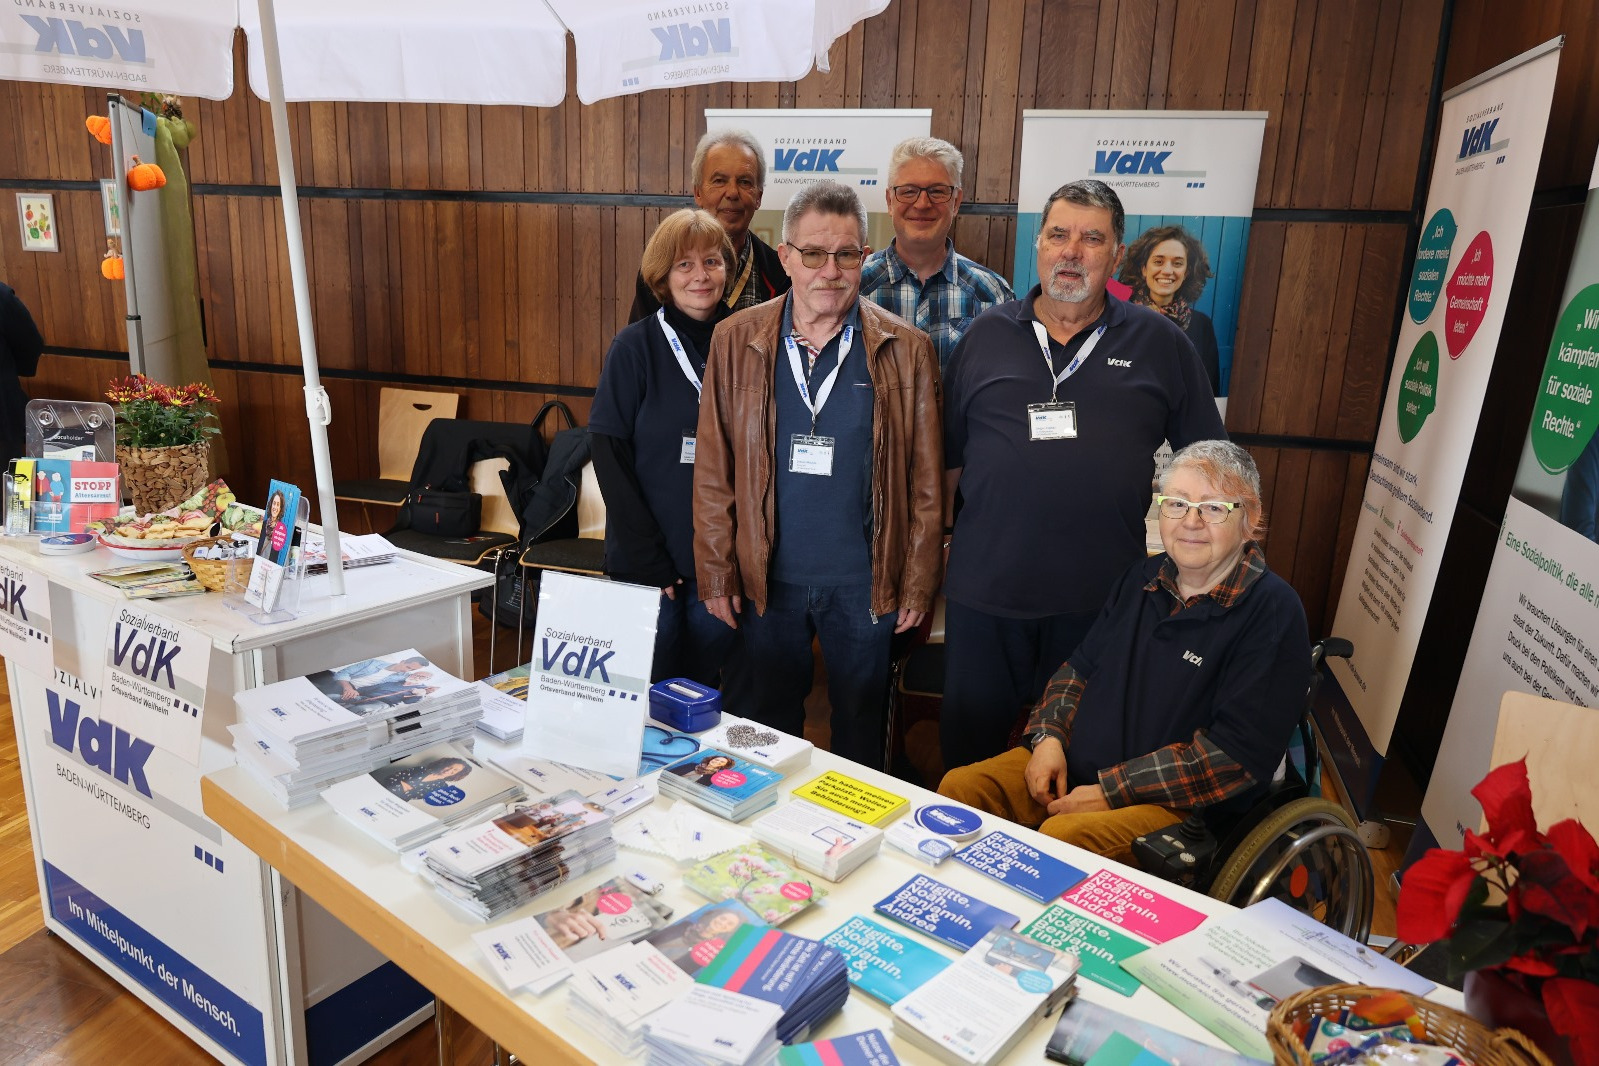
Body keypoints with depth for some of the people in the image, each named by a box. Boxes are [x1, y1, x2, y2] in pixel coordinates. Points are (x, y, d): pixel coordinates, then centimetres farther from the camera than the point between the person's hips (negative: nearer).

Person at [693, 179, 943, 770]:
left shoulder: (906, 351, -4)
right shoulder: (736, 340, -1)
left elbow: (925, 481, -1)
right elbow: (712, 470, 1)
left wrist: (918, 583, -3)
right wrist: (716, 573, -1)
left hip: (865, 583, -1)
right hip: (767, 576, 1)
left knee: (860, 723, 15)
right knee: (771, 725, 18)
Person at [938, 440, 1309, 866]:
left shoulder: (1272, 612, -13)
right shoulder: (1143, 579, 10)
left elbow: (1238, 753, -18)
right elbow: (1080, 668, 18)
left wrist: (1111, 792, -19)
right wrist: (1049, 736, -1)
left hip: (1180, 805, -6)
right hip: (1072, 766, 7)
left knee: (1061, 836, -32)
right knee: (960, 787, -8)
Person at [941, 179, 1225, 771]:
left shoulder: (1161, 344, 3)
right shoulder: (986, 334, 5)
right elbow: (947, 452, 8)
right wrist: (937, 538, 4)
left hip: (1101, 592, 0)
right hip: (985, 585, 1)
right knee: (969, 740, 15)